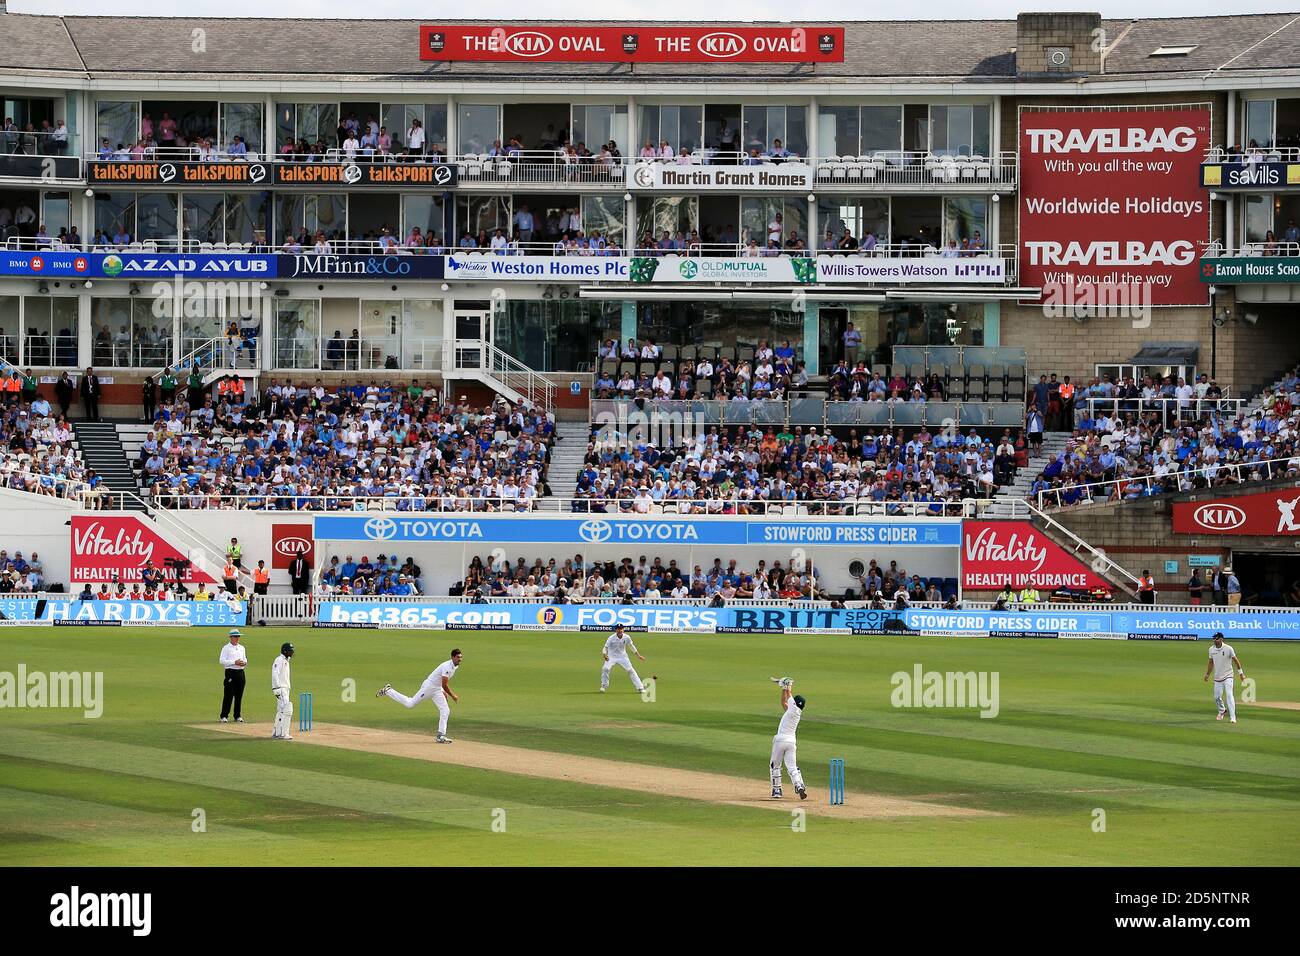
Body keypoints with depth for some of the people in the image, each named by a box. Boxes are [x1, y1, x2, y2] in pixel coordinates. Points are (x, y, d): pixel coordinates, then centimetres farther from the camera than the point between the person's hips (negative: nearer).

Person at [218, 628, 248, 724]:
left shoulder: (242, 648, 16)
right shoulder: (226, 648, -3)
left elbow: (245, 659, 23)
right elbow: (222, 661, -11)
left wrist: (244, 662, -2)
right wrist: (235, 662, -18)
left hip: (240, 672, 6)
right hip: (231, 672, -6)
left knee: (239, 695, 7)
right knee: (228, 695, -6)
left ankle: (237, 716, 14)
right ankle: (224, 716, -3)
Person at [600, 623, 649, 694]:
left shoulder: (627, 637, -11)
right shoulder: (611, 638, -19)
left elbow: (631, 646, 5)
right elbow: (606, 647, -14)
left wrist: (638, 655, 7)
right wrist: (604, 655, -35)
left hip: (622, 656, 2)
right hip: (612, 656, -2)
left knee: (631, 670, -4)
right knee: (605, 668, -22)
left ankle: (640, 687, 2)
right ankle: (604, 686, 1)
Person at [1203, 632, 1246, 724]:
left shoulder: (1228, 649, -13)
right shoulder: (1211, 649, 2)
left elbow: (1235, 660, -6)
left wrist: (1241, 672, -6)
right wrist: (1207, 674, 17)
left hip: (1227, 676, -5)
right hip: (1217, 677, 5)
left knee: (1229, 695, -16)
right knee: (1217, 697, 9)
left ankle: (1233, 717, -16)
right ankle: (1222, 711, 38)